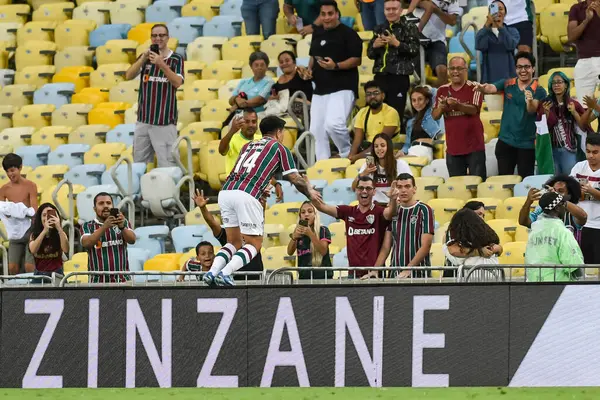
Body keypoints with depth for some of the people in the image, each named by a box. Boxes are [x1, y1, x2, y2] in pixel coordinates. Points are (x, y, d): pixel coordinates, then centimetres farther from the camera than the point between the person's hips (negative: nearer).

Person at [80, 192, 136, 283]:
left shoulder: (123, 223, 12)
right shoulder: (87, 227, 8)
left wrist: (122, 227, -26)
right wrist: (104, 227, -26)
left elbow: (132, 240, -5)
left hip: (122, 279, 1)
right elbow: (86, 243, -12)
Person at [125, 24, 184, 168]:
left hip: (165, 121, -4)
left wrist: (161, 64, -26)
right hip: (143, 120, 4)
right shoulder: (145, 57, 10)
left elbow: (178, 82, -14)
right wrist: (142, 59, -17)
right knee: (139, 164, 9)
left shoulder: (176, 59, 0)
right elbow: (128, 76, -2)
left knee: (167, 164, -9)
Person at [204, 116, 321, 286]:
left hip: (225, 192, 6)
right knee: (254, 244, 5)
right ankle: (225, 273, -15)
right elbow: (295, 179, 16)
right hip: (246, 195, -6)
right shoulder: (279, 148, 14)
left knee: (234, 242, 17)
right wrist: (310, 193, 36)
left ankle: (212, 272, -4)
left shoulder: (248, 145, 28)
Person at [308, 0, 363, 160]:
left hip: (342, 88, -8)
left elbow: (357, 60, -11)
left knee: (333, 124, -24)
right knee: (317, 130, 6)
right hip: (320, 89, 8)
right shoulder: (317, 33, 14)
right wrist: (310, 69, 8)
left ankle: (348, 155, -1)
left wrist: (336, 66, -24)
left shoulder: (348, 33, -8)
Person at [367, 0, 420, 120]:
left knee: (396, 113, -8)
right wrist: (375, 45, -4)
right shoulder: (379, 29, 15)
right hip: (380, 76, 5)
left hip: (399, 78, -5)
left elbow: (415, 50, -9)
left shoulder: (409, 28, 1)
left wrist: (397, 43, -19)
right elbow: (370, 54, 18)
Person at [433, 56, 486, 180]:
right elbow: (435, 116, 4)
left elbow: (474, 110, -18)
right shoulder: (442, 91, 8)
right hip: (453, 148, 4)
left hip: (474, 147, -4)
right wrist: (441, 108, -19)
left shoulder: (474, 88, -4)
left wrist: (457, 106, -36)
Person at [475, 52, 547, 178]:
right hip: (506, 141, 2)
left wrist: (529, 100, -46)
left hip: (527, 143, -2)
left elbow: (532, 110, -22)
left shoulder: (539, 91, -6)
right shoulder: (507, 85, 1)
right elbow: (491, 88, -16)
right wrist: (482, 88, -41)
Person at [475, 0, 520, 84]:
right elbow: (480, 46, -12)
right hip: (489, 76, 0)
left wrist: (500, 27, -24)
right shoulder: (483, 32, 9)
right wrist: (487, 25, -22)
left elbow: (511, 45, -12)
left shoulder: (512, 31, 9)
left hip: (507, 76, 0)